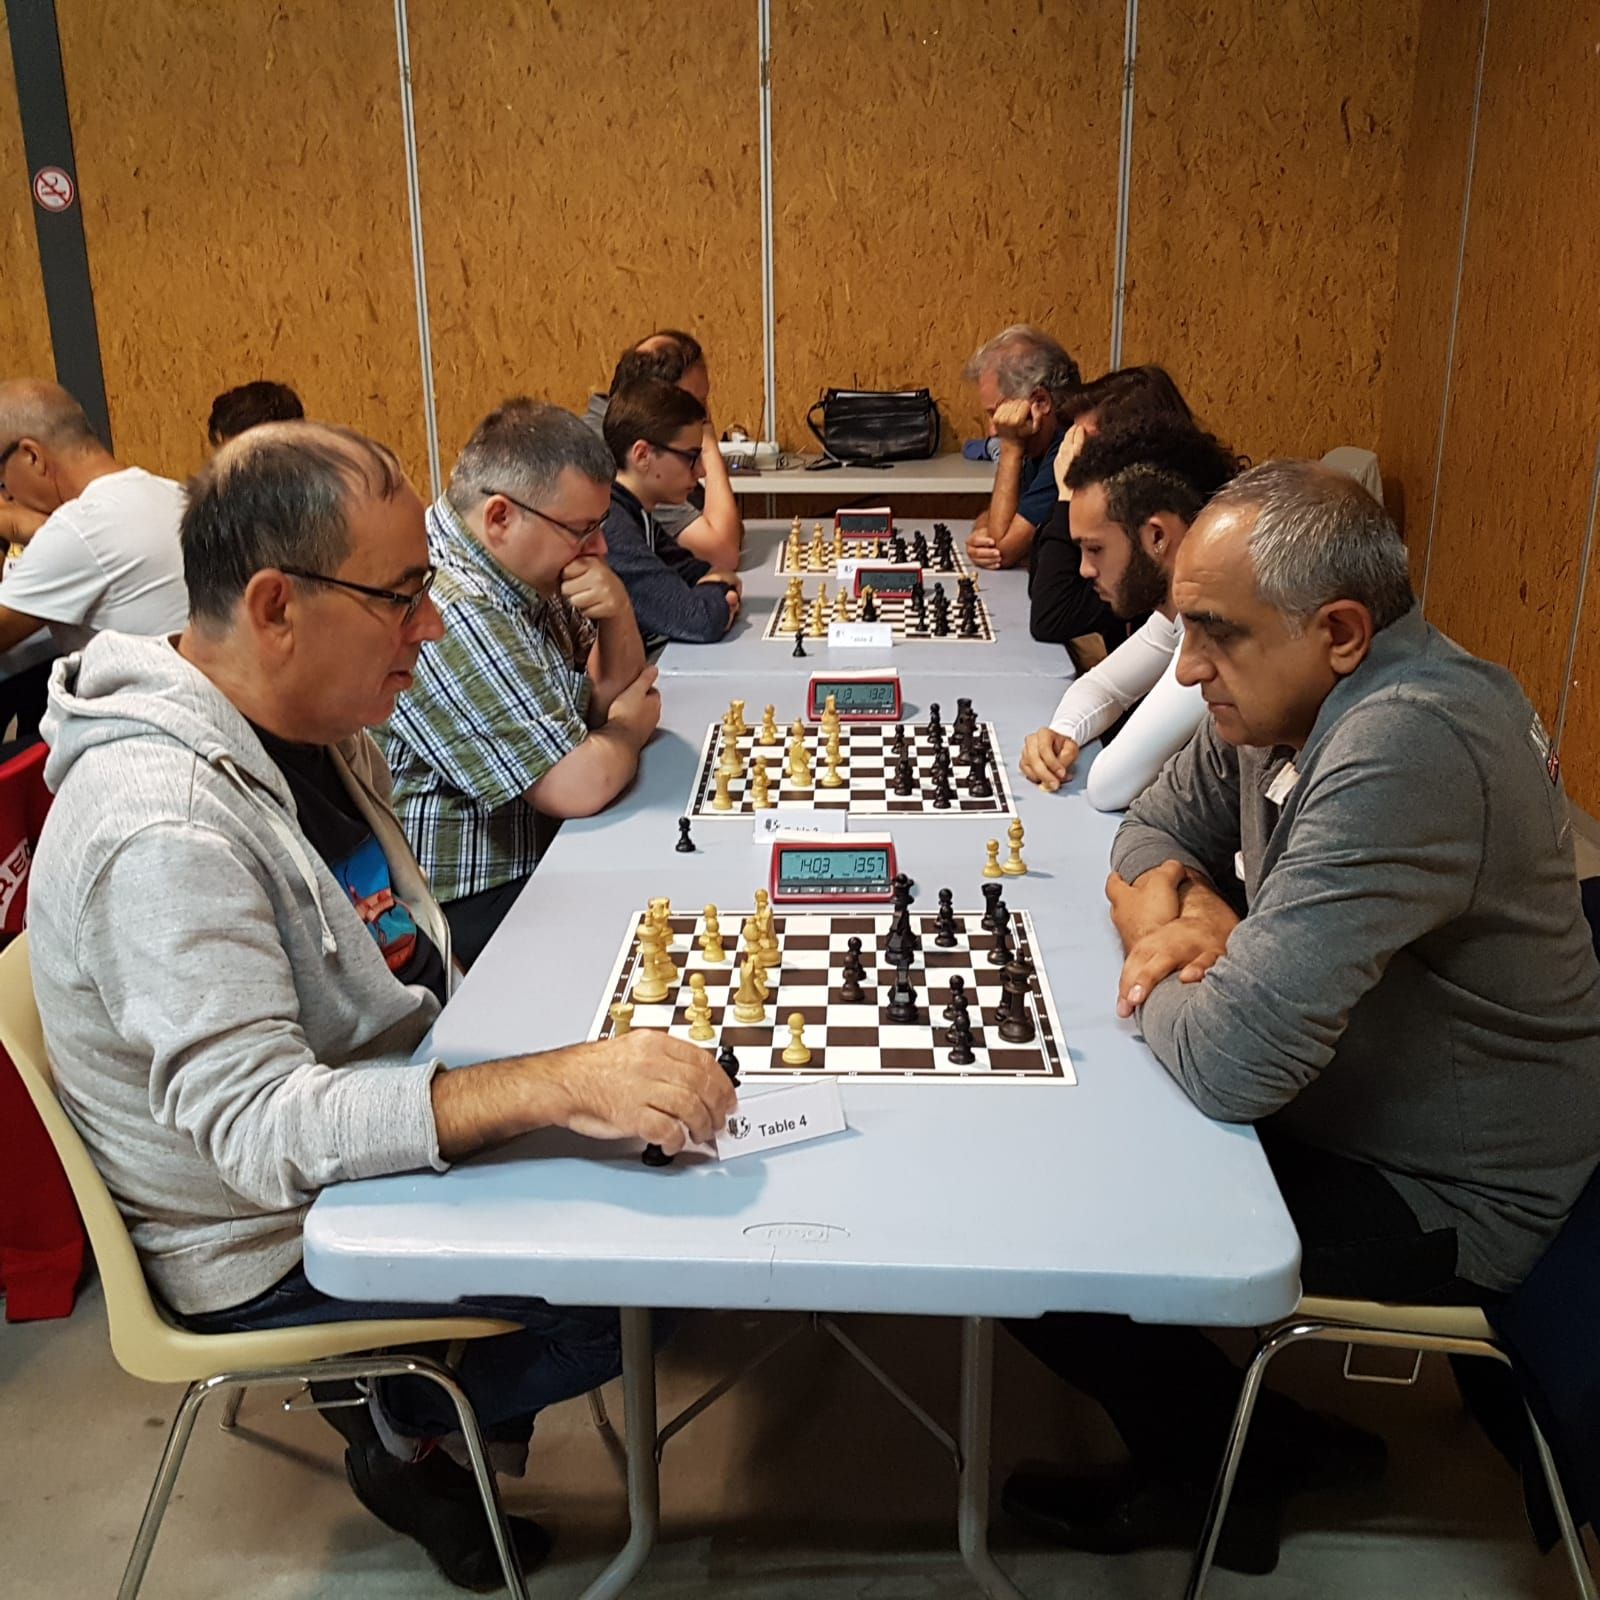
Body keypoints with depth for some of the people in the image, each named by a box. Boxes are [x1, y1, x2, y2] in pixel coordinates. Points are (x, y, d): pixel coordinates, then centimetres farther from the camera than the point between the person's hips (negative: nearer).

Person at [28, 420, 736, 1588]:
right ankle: (407, 1425, 13)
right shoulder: (161, 829, -31)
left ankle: (470, 1408, 21)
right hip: (277, 1246, -8)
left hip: (375, 1123, 9)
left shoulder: (312, 721, -2)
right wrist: (553, 1085, -45)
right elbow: (256, 1128, -36)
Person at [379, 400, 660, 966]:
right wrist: (630, 730, -5)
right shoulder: (452, 615, -27)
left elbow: (610, 699, 11)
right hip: (476, 913, -9)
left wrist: (618, 617, -9)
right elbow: (579, 786, -27)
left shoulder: (523, 573, 3)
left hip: (539, 861, 9)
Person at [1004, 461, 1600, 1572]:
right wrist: (1176, 914, -14)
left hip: (1442, 1200, -9)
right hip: (1341, 1105, 9)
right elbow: (1156, 825, 8)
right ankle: (1208, 1442, 24)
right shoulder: (1293, 691, -5)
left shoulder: (1407, 748, -35)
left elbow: (1231, 1061, -37)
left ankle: (1229, 1467, 17)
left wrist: (1163, 973, -15)